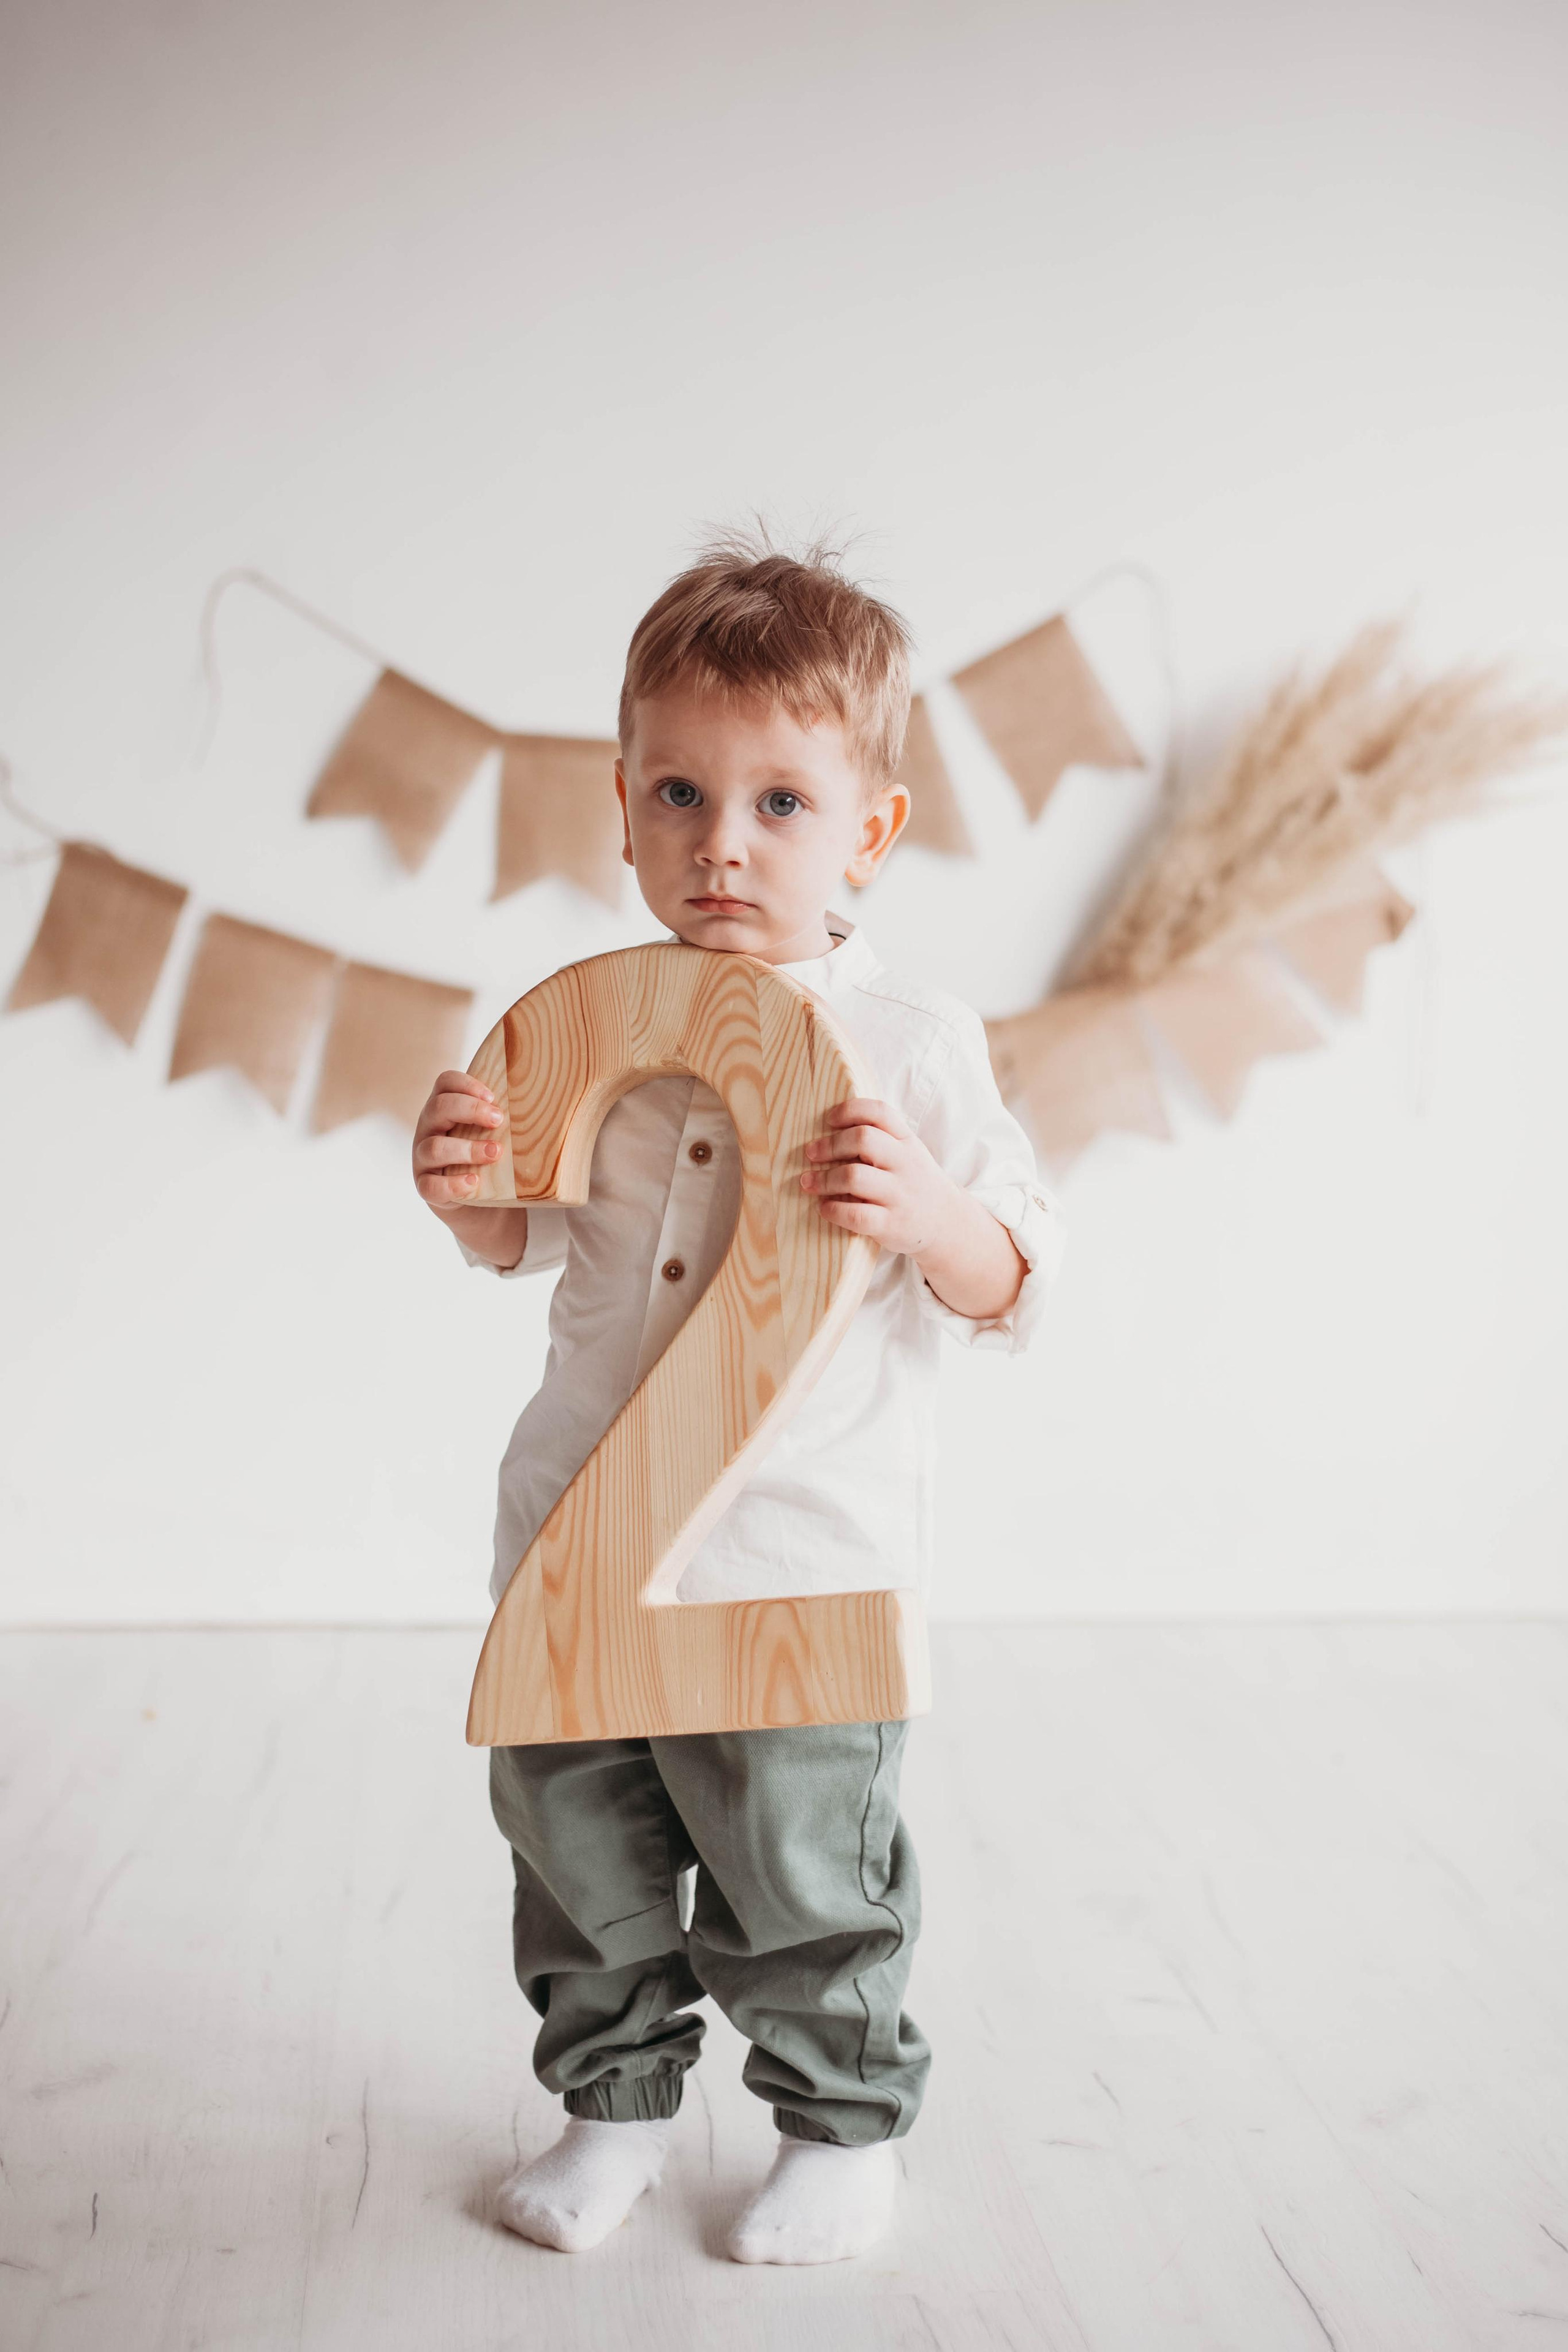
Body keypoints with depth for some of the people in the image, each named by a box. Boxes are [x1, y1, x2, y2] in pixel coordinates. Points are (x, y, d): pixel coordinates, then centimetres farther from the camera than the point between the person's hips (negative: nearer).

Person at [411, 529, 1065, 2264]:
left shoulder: (912, 1041, -9)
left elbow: (1008, 1285, -7)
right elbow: (532, 1241, 15)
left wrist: (922, 1212, -27)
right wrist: (464, 1184, -7)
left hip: (802, 1554, -4)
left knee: (801, 1875, 8)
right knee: (574, 1847, 16)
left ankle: (843, 2123, 34)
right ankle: (615, 2096, 40)